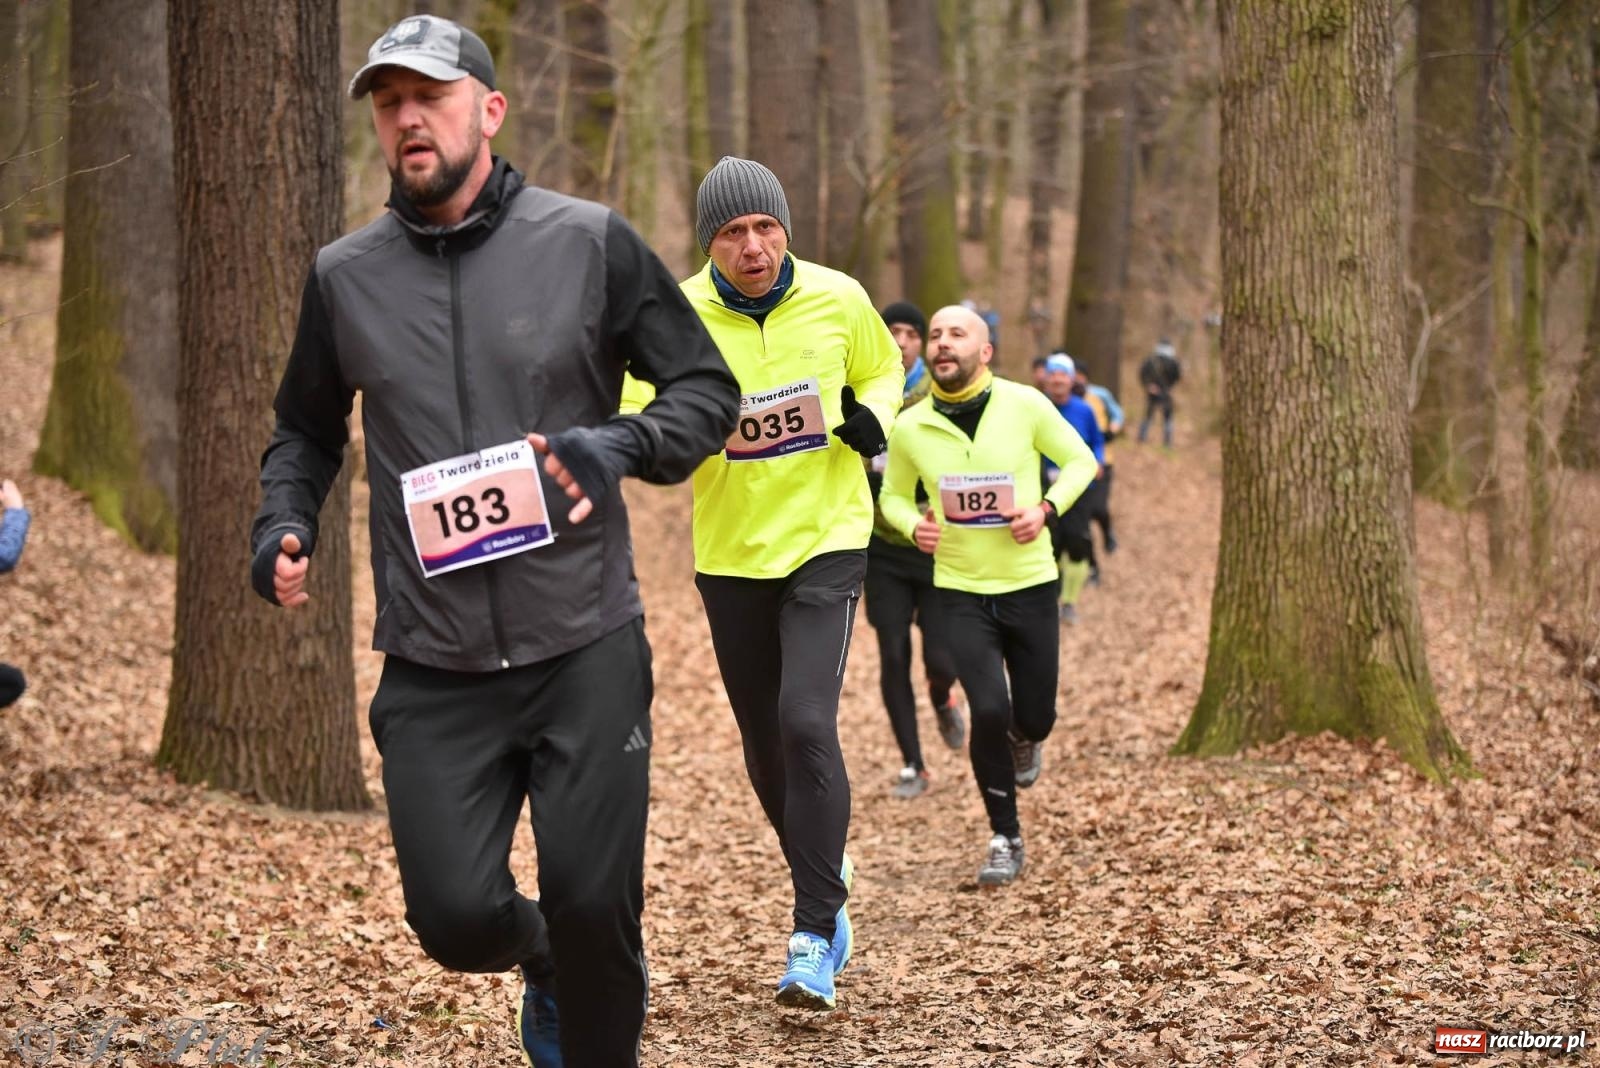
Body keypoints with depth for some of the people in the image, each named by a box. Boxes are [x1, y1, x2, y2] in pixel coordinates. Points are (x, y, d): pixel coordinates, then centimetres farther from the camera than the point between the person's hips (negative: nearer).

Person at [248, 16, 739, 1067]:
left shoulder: (590, 242, -1)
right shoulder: (344, 275, 6)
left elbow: (706, 387, 5)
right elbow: (307, 431, 21)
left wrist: (621, 446, -14)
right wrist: (284, 527, 2)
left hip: (585, 649, -2)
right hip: (433, 666, 2)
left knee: (594, 909, -5)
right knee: (457, 918, -4)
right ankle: (547, 959, 32)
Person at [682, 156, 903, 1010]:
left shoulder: (837, 299, -5)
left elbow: (882, 369, 14)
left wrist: (873, 417, -7)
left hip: (826, 543, -2)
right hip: (730, 556, 2)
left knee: (807, 723, -18)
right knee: (766, 749, 11)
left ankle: (815, 937, -11)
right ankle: (826, 886, 38)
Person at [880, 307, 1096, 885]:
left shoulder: (1024, 405, -8)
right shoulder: (909, 428, -5)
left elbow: (1080, 461, 3)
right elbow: (894, 495, 11)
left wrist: (1047, 508, -14)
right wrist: (914, 525, -10)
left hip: (1029, 583, 0)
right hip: (960, 590, 0)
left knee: (1034, 716, 7)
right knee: (988, 710, -15)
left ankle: (1024, 739, 49)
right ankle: (1005, 839, 5)